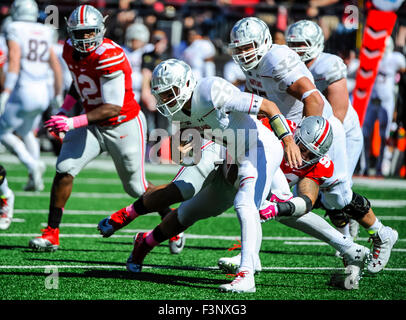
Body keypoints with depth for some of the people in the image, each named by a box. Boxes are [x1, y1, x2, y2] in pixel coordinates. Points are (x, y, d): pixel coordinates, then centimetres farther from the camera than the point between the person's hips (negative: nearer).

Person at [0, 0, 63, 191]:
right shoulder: (44, 34, 13)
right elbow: (56, 67, 17)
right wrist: (58, 95, 27)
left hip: (23, 91, -6)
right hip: (42, 92, 6)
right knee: (26, 132, 25)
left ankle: (32, 165, -14)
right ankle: (34, 180, 12)